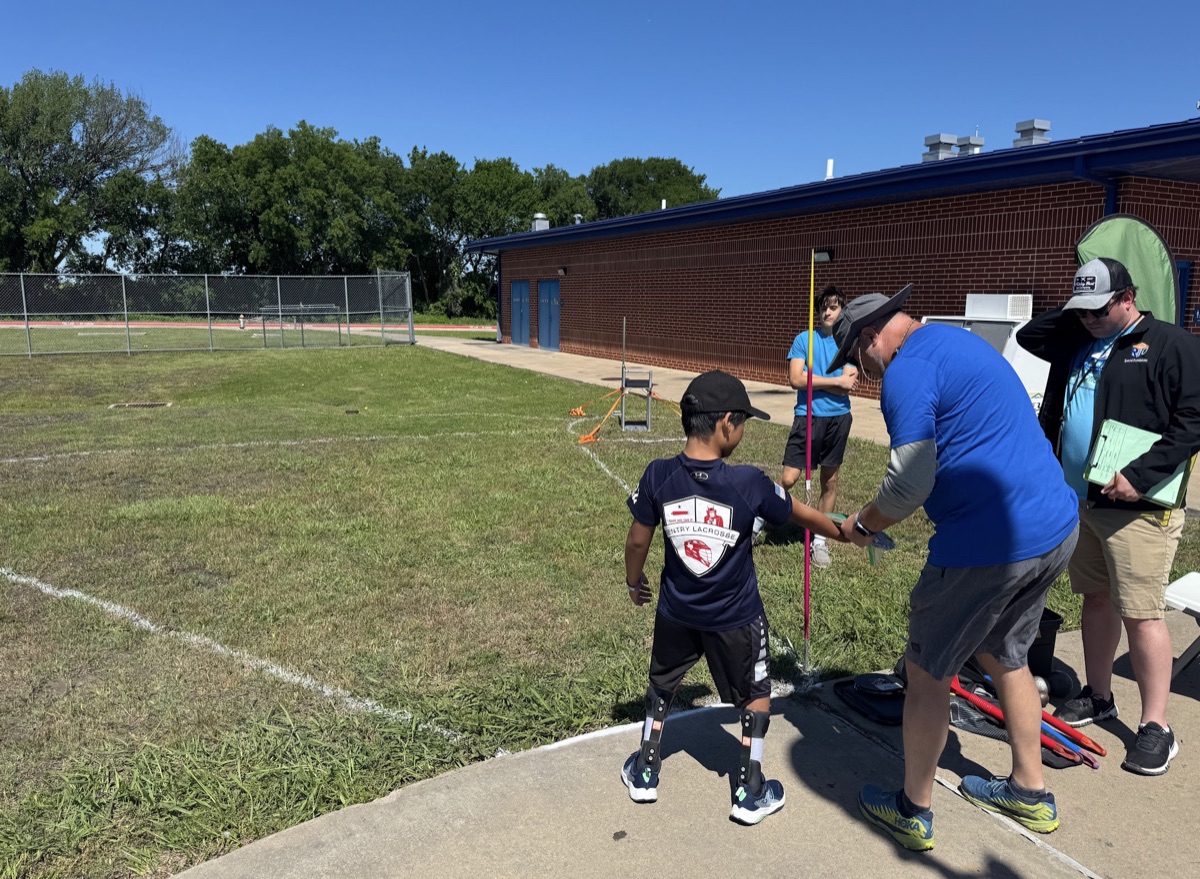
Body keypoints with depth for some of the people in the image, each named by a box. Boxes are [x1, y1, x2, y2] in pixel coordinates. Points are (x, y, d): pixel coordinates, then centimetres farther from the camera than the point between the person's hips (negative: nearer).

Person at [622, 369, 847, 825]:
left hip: (675, 612, 3)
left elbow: (638, 540, -5)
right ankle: (750, 793, 27)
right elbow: (804, 515, -5)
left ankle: (644, 772, 35)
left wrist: (634, 583, 14)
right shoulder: (749, 483, -22)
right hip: (737, 618, -2)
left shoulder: (658, 476, -17)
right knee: (755, 696, 20)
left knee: (661, 686, 25)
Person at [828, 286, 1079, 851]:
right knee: (1006, 658, 26)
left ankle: (912, 813, 25)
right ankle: (1030, 794, 42)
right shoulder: (961, 341, 18)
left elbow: (910, 484, -17)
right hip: (1057, 529, 10)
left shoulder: (908, 369, -13)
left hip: (987, 546, -9)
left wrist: (864, 524, 2)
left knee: (926, 674, 8)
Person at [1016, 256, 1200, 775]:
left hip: (1136, 507, -7)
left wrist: (1141, 475, -21)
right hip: (1079, 500, 7)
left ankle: (1156, 728, 6)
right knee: (1096, 599, 16)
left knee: (1140, 613, -5)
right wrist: (1071, 315, 8)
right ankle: (1098, 698, 30)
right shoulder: (1076, 342, 14)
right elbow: (1027, 335, 23)